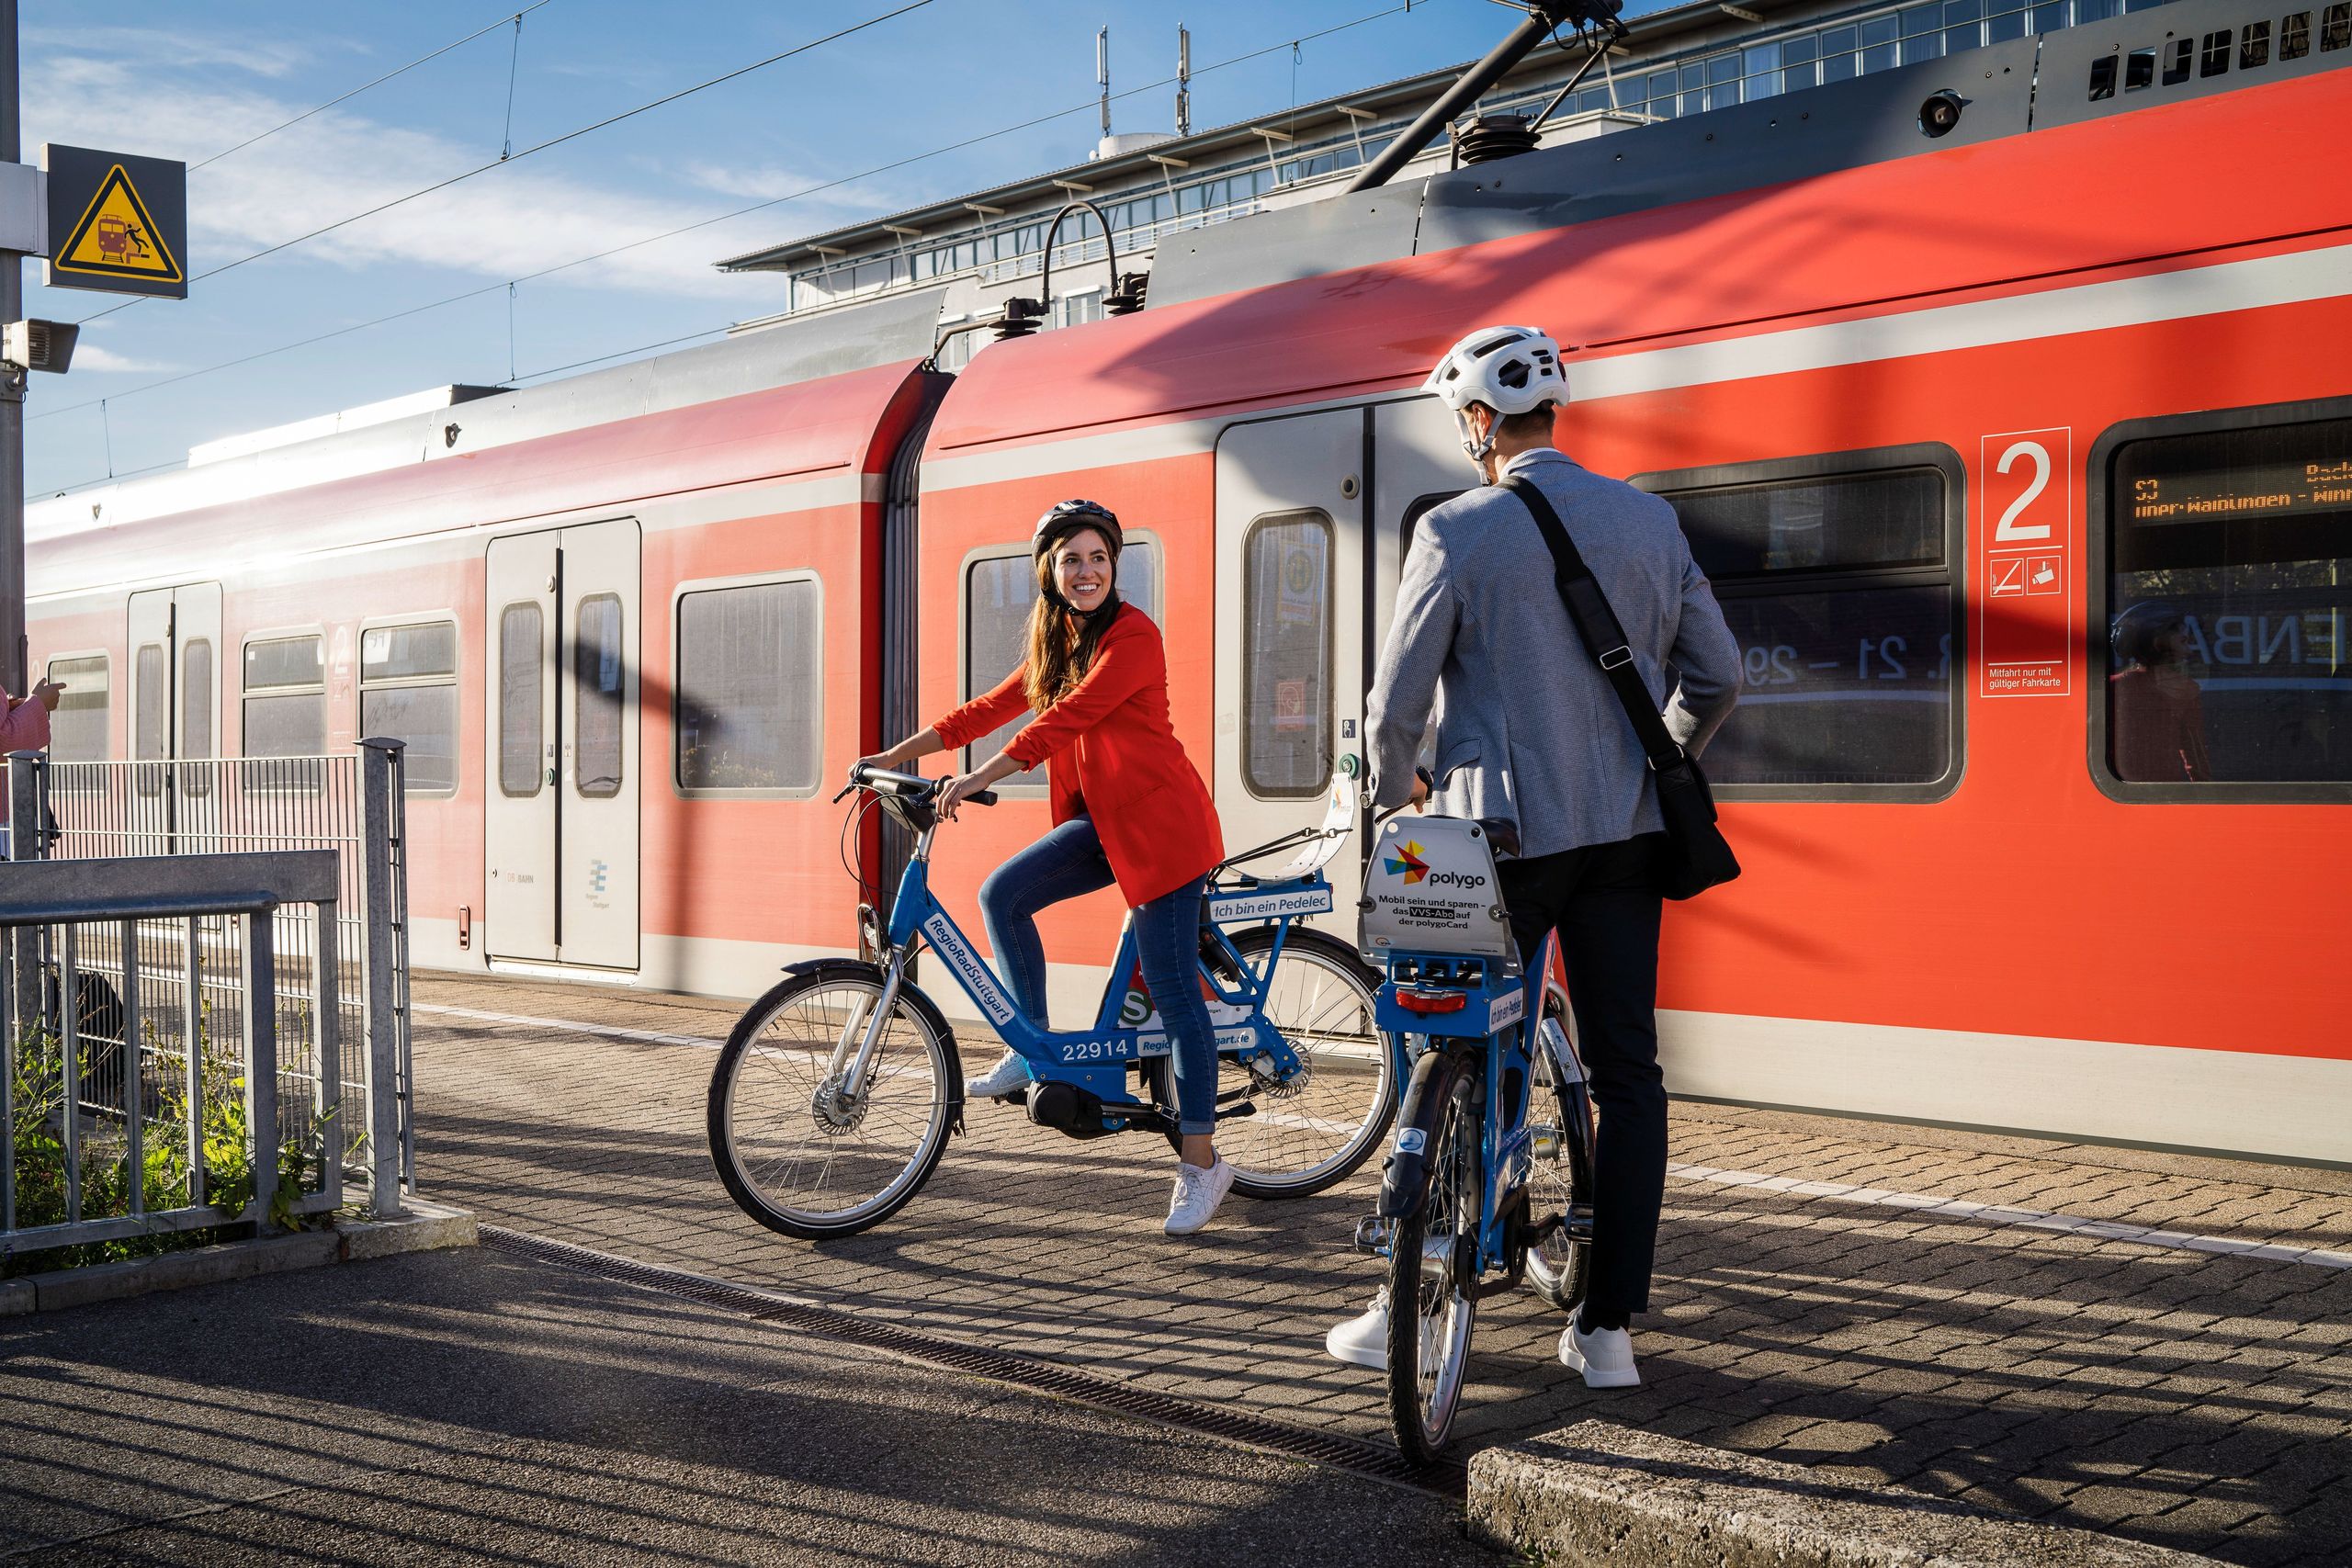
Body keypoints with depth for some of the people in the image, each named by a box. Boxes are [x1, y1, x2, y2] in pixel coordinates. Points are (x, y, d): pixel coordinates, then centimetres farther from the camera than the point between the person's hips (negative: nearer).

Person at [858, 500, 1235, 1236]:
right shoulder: (1056, 644, 12)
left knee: (1172, 989, -6)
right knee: (1003, 893, -9)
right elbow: (993, 707, 13)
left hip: (1161, 820, -8)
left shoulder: (1132, 636, -15)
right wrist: (894, 755, 9)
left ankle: (1201, 1163, 3)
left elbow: (1065, 721, -25)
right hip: (1103, 819, 8)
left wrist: (976, 780, -30)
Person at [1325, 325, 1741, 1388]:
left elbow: (1397, 702, -6)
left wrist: (1392, 794, 15)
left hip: (1504, 830, -3)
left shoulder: (1457, 533, -8)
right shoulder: (1650, 521, 5)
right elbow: (1716, 677, 9)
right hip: (1625, 832, 4)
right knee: (1627, 1074, 8)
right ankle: (1608, 1329, 11)